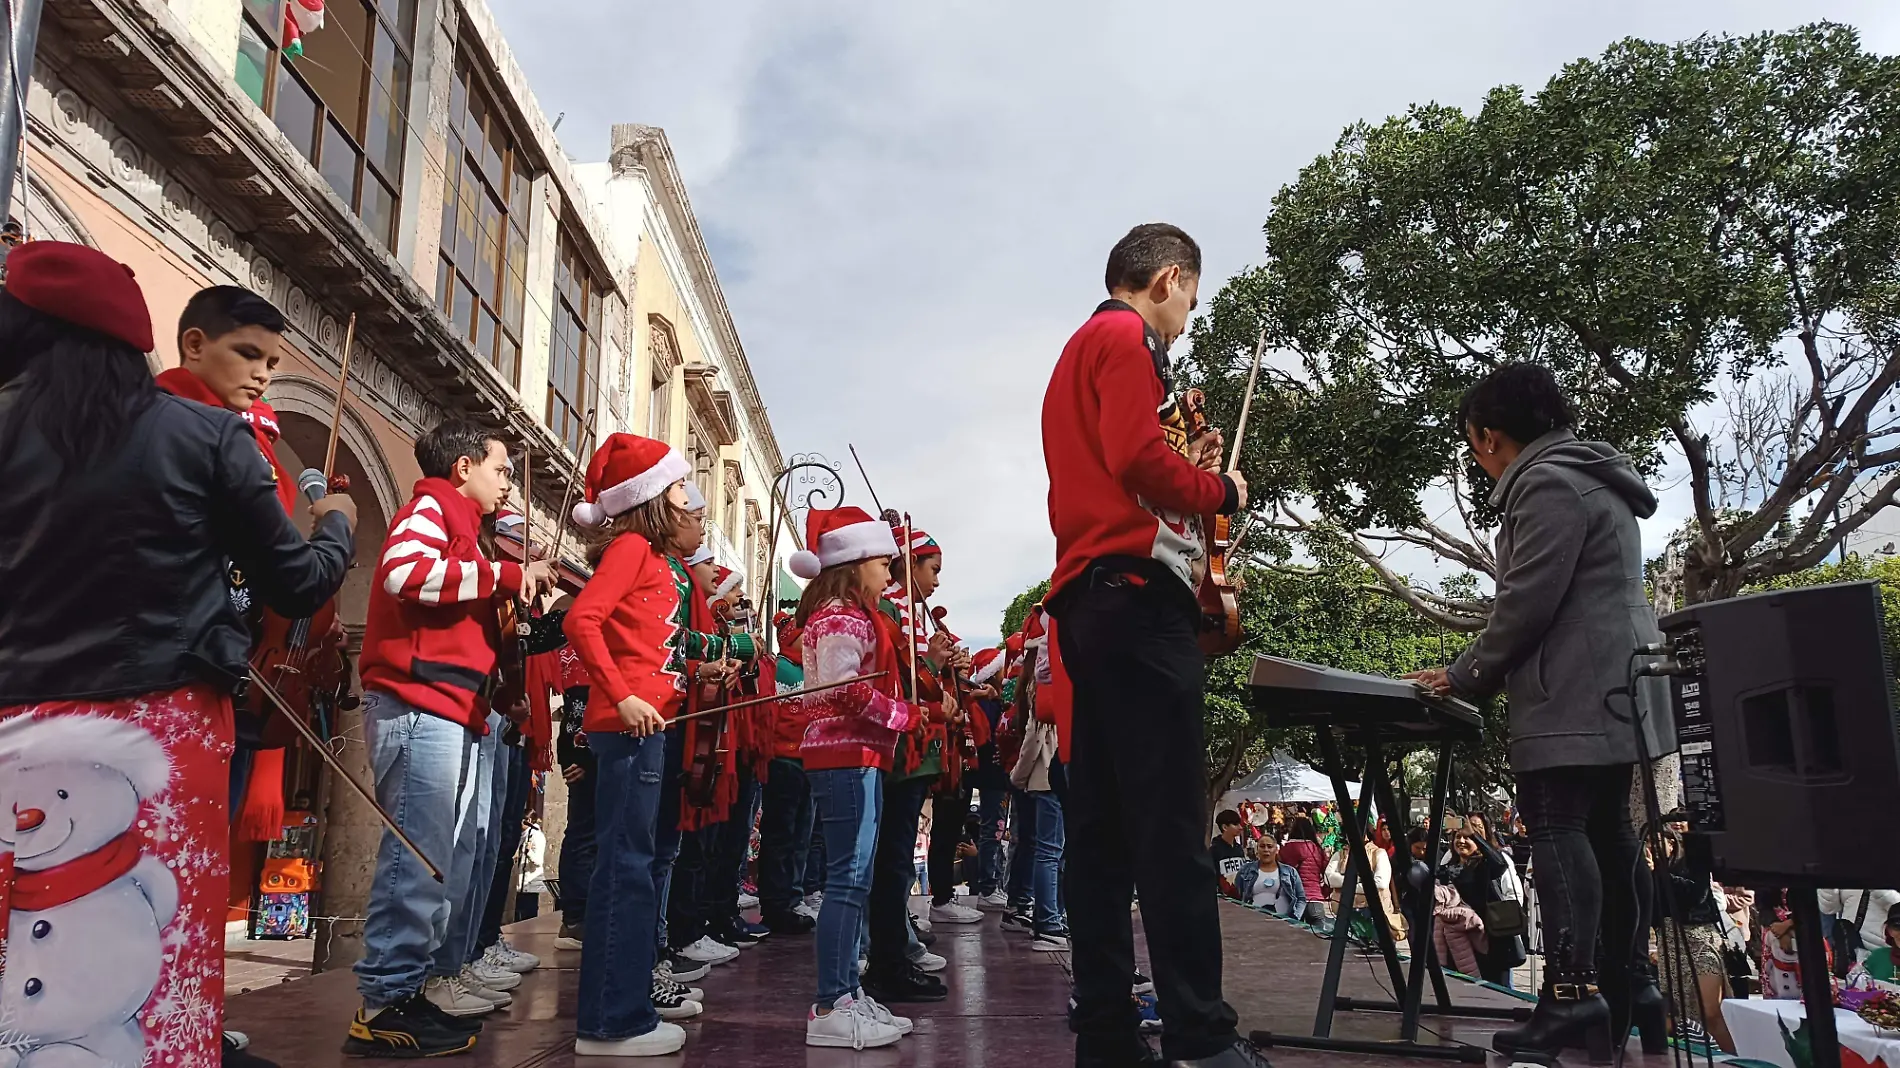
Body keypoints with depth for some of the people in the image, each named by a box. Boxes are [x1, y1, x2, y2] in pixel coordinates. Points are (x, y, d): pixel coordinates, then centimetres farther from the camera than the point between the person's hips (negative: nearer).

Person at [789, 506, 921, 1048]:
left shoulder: (849, 616, 21)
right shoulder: (843, 617, -11)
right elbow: (846, 688, -22)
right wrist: (903, 714, -12)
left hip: (856, 756, 11)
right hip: (847, 755, -11)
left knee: (853, 879, 12)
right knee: (848, 879, -10)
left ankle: (847, 992, 18)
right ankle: (830, 1009, -7)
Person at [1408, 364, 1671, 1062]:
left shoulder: (1547, 484, -12)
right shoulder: (1592, 478, 22)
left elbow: (1526, 603, -18)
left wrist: (1466, 676, -6)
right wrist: (1484, 671, 20)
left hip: (1571, 700, -11)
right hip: (1613, 695, 11)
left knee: (1558, 828, -12)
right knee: (1607, 830, 12)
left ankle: (1572, 994, -16)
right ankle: (1623, 984, 19)